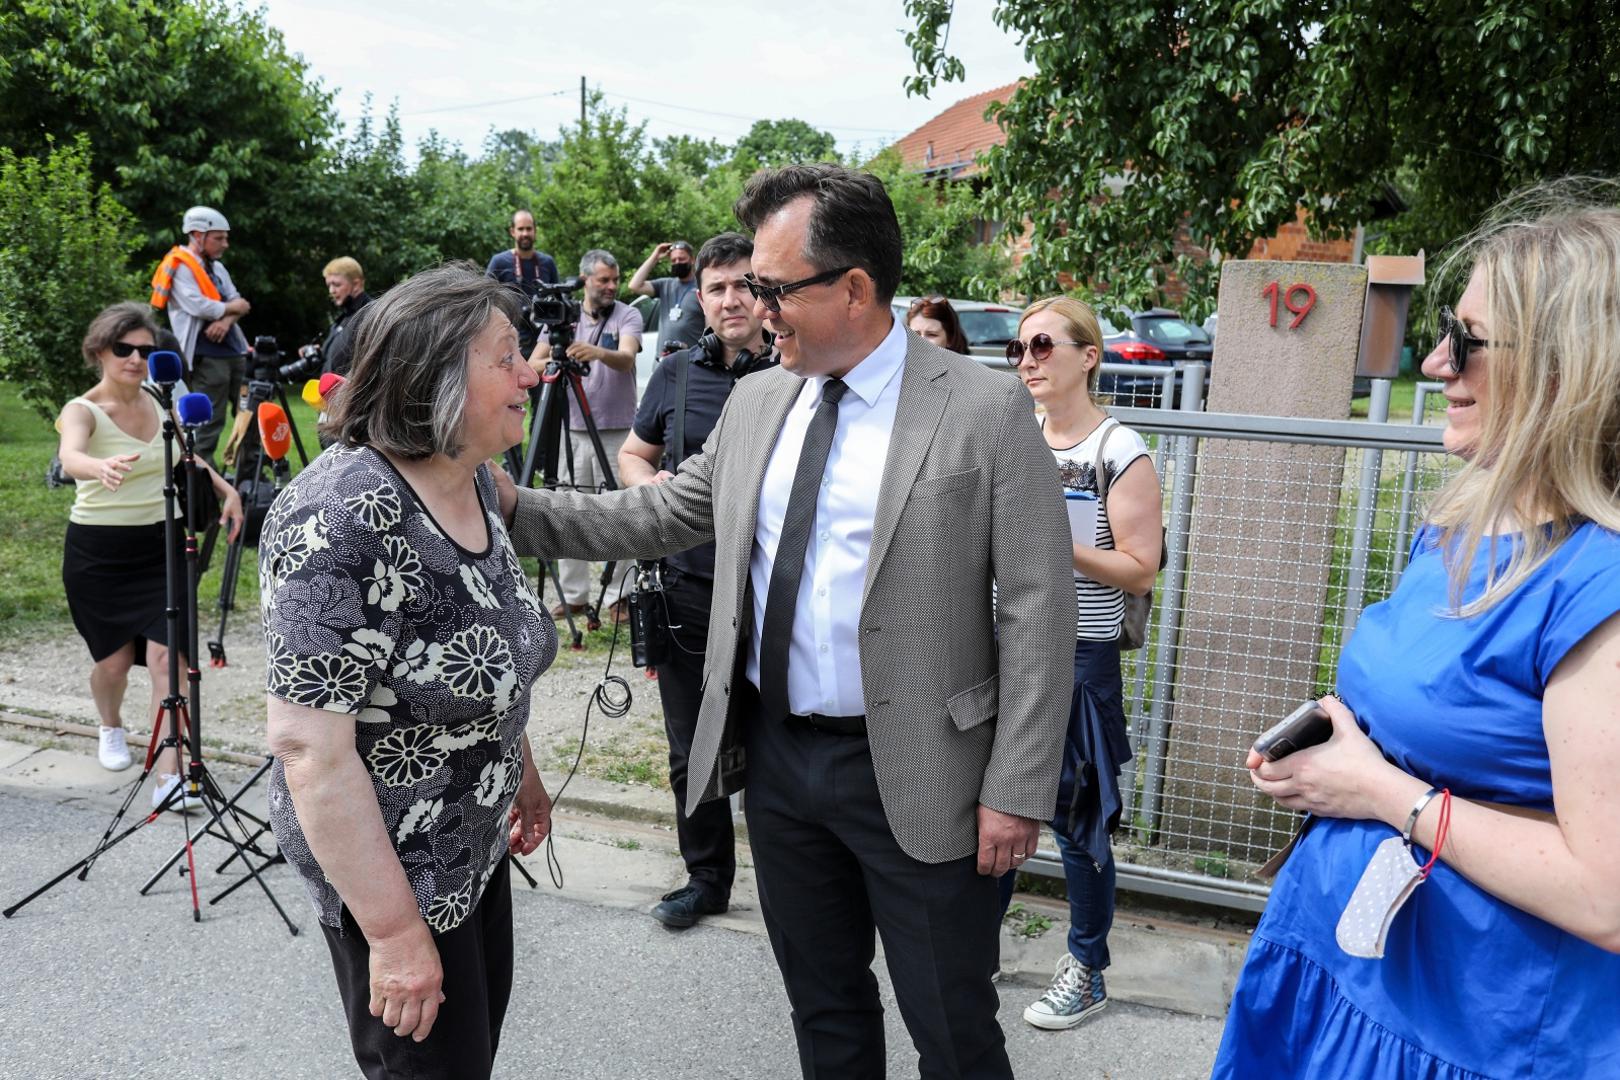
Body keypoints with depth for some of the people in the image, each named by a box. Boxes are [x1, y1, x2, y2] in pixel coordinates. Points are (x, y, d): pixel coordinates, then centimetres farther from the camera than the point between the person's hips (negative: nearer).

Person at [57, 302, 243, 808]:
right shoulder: (82, 410, -14)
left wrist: (226, 490, 4)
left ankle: (169, 779, -10)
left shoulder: (158, 403, 2)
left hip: (158, 544, 3)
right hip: (97, 552, -3)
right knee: (115, 659, 5)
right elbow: (70, 456, -37)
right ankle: (111, 729, 41)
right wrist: (101, 467, -60)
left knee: (167, 656, -10)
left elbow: (184, 455, 21)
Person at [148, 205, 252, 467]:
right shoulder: (180, 268, -7)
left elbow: (238, 303, 10)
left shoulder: (217, 267, 19)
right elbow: (198, 306, -19)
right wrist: (232, 308, -4)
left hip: (233, 350, 8)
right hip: (206, 355, -8)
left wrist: (226, 320, -11)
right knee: (210, 420, -6)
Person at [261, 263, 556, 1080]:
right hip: (392, 866, -8)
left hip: (475, 839, 8)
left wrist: (522, 770, 18)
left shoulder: (472, 480, -3)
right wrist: (395, 932, -25)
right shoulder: (338, 521, -29)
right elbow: (310, 750, -29)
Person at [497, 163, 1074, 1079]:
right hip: (775, 755, 6)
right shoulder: (757, 402, 6)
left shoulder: (986, 411, -12)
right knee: (824, 1006, 23)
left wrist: (1016, 789, -14)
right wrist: (517, 508, 4)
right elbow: (661, 514, 14)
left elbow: (1039, 609, -12)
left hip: (915, 773, -5)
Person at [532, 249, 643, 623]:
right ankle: (572, 595, 13)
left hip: (617, 431, -3)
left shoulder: (628, 315, 1)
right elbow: (532, 366, 2)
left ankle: (617, 595, 5)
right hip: (572, 430, 3)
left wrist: (598, 352, -39)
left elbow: (627, 358, -18)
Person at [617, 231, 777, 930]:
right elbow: (632, 455, 19)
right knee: (693, 751, 13)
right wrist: (652, 482, -3)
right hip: (690, 588, 3)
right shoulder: (675, 374, 7)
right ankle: (707, 879, 30)